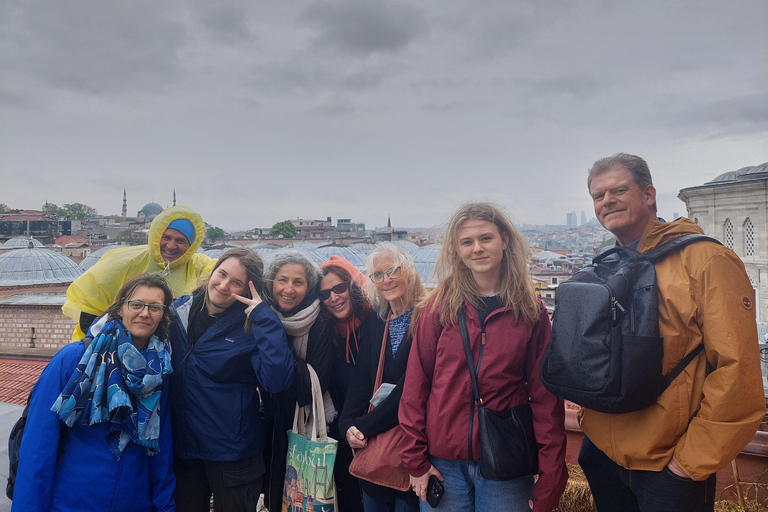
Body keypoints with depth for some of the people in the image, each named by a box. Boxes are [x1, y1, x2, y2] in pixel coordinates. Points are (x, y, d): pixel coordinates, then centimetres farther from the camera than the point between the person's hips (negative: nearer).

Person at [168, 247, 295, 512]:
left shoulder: (251, 326, -12)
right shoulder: (179, 310, -1)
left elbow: (276, 381, -28)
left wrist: (264, 318, -25)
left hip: (233, 452, -3)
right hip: (182, 447, 4)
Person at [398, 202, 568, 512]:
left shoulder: (531, 311, -2)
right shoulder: (441, 305, -3)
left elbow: (546, 396, -2)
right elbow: (415, 383, -3)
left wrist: (549, 480, -4)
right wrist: (414, 457, -4)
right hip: (443, 461, 0)